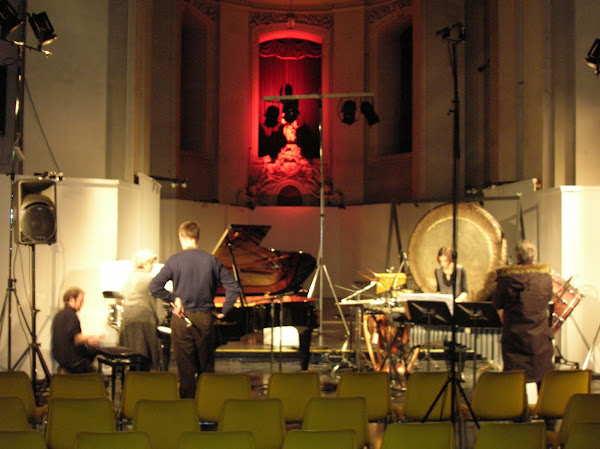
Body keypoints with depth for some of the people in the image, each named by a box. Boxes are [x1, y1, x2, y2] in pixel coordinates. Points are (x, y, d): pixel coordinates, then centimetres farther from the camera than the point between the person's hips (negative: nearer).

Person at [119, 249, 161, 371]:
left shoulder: (129, 277, 14)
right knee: (144, 355, -1)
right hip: (143, 318, -7)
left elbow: (124, 298, 17)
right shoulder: (149, 279, -7)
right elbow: (152, 303, -7)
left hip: (127, 318, 7)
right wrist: (156, 321, 1)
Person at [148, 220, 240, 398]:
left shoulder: (175, 260, -5)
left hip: (182, 319, -2)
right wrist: (223, 312, 4)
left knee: (185, 368, 3)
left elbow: (154, 287, -14)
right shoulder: (211, 260, 1)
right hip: (205, 318, 2)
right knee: (207, 369, 13)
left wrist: (174, 298, -5)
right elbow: (233, 287, -2)